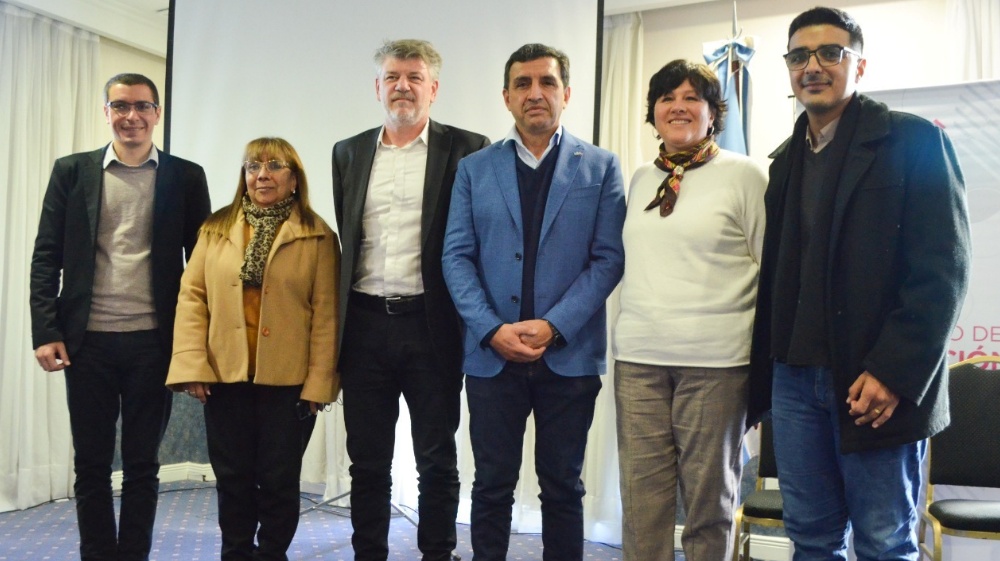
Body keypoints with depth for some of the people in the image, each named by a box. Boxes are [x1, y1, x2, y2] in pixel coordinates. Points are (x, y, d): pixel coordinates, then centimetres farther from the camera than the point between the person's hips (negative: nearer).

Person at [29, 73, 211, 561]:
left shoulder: (185, 177, 4)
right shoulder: (72, 171, 6)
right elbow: (46, 256, 4)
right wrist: (46, 331, -4)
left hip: (154, 341, -1)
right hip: (87, 341, 1)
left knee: (142, 465, 9)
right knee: (91, 463, 10)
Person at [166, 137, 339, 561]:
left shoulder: (317, 237, 0)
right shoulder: (216, 229, 8)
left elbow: (326, 313, -4)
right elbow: (192, 296, 4)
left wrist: (319, 380, -9)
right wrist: (192, 366, -6)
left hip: (288, 382, -2)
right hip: (224, 378, 3)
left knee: (279, 481, 7)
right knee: (232, 479, 12)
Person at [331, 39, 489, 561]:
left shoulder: (466, 149, -1)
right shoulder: (348, 153, 12)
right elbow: (345, 239, 14)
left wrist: (469, 323, -8)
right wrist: (340, 321, 11)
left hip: (431, 325, -3)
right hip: (365, 324, 4)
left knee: (437, 461, 9)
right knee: (367, 461, 12)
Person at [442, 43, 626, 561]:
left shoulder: (601, 167, 4)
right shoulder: (474, 169, 8)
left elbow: (608, 258, -3)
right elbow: (457, 257, 1)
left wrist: (553, 327, -14)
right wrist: (492, 330, -12)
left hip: (570, 356, -1)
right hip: (492, 355, 1)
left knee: (562, 487, 11)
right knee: (492, 485, 9)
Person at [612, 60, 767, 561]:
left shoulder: (744, 175, -1)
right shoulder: (641, 180, 13)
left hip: (715, 359, -4)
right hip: (637, 355, 4)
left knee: (710, 495, 7)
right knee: (641, 496, 7)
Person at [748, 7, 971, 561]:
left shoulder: (914, 141, -2)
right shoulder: (786, 160, 14)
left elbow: (944, 269, -10)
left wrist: (893, 373, -17)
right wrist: (761, 371, 9)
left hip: (878, 382, -5)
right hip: (794, 378, 5)